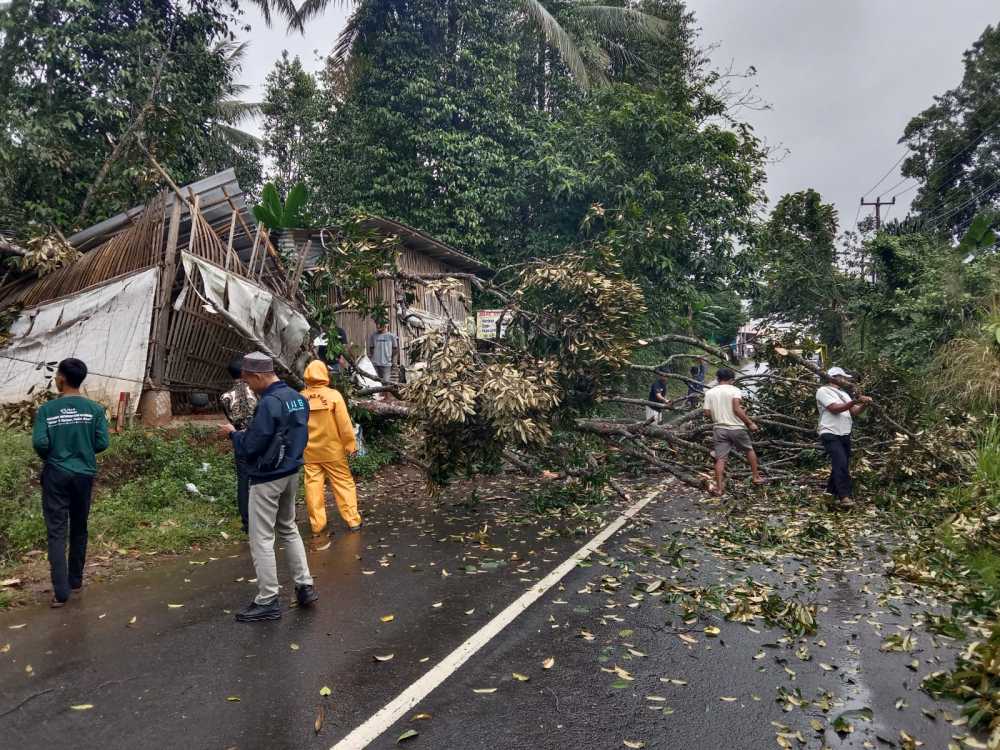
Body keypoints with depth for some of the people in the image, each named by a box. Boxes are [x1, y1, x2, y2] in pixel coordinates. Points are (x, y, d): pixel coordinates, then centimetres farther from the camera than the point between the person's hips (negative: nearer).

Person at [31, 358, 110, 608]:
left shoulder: (46, 409, -8)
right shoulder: (95, 409, -4)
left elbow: (39, 443, -15)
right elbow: (102, 443, -7)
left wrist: (49, 457, 7)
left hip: (55, 475, -2)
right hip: (84, 475, 2)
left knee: (56, 532, 1)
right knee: (79, 528, 16)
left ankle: (60, 591, -3)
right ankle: (76, 580, 28)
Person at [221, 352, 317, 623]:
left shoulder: (269, 403, -22)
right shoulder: (297, 398, 5)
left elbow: (250, 448, -21)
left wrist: (233, 433, -1)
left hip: (267, 479, -9)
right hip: (291, 474, 9)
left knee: (261, 539, 2)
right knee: (289, 529, 21)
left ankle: (268, 601, 10)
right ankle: (305, 586, 23)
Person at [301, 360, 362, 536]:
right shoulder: (333, 395, -12)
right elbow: (344, 423, -12)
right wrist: (350, 444, -3)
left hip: (310, 452, 3)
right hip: (332, 450, -2)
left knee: (313, 486, 9)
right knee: (343, 483, 8)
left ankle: (317, 524, 13)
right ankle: (353, 520, 11)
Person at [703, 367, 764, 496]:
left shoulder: (709, 392, 4)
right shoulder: (735, 390, -6)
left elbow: (707, 413, 0)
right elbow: (737, 409, -19)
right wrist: (750, 423, -11)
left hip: (719, 429, 2)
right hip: (737, 428, -2)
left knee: (720, 458, 1)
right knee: (749, 450, 22)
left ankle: (719, 488, -3)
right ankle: (756, 477, 29)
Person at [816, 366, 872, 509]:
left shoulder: (844, 393, 21)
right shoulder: (823, 391, -5)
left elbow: (854, 412, 11)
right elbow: (835, 408, -18)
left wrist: (864, 405, -7)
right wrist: (855, 401, -24)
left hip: (844, 435, 9)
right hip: (830, 434, -9)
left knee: (841, 465, 11)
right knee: (841, 464, -18)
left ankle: (831, 493, 24)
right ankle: (845, 496, -19)